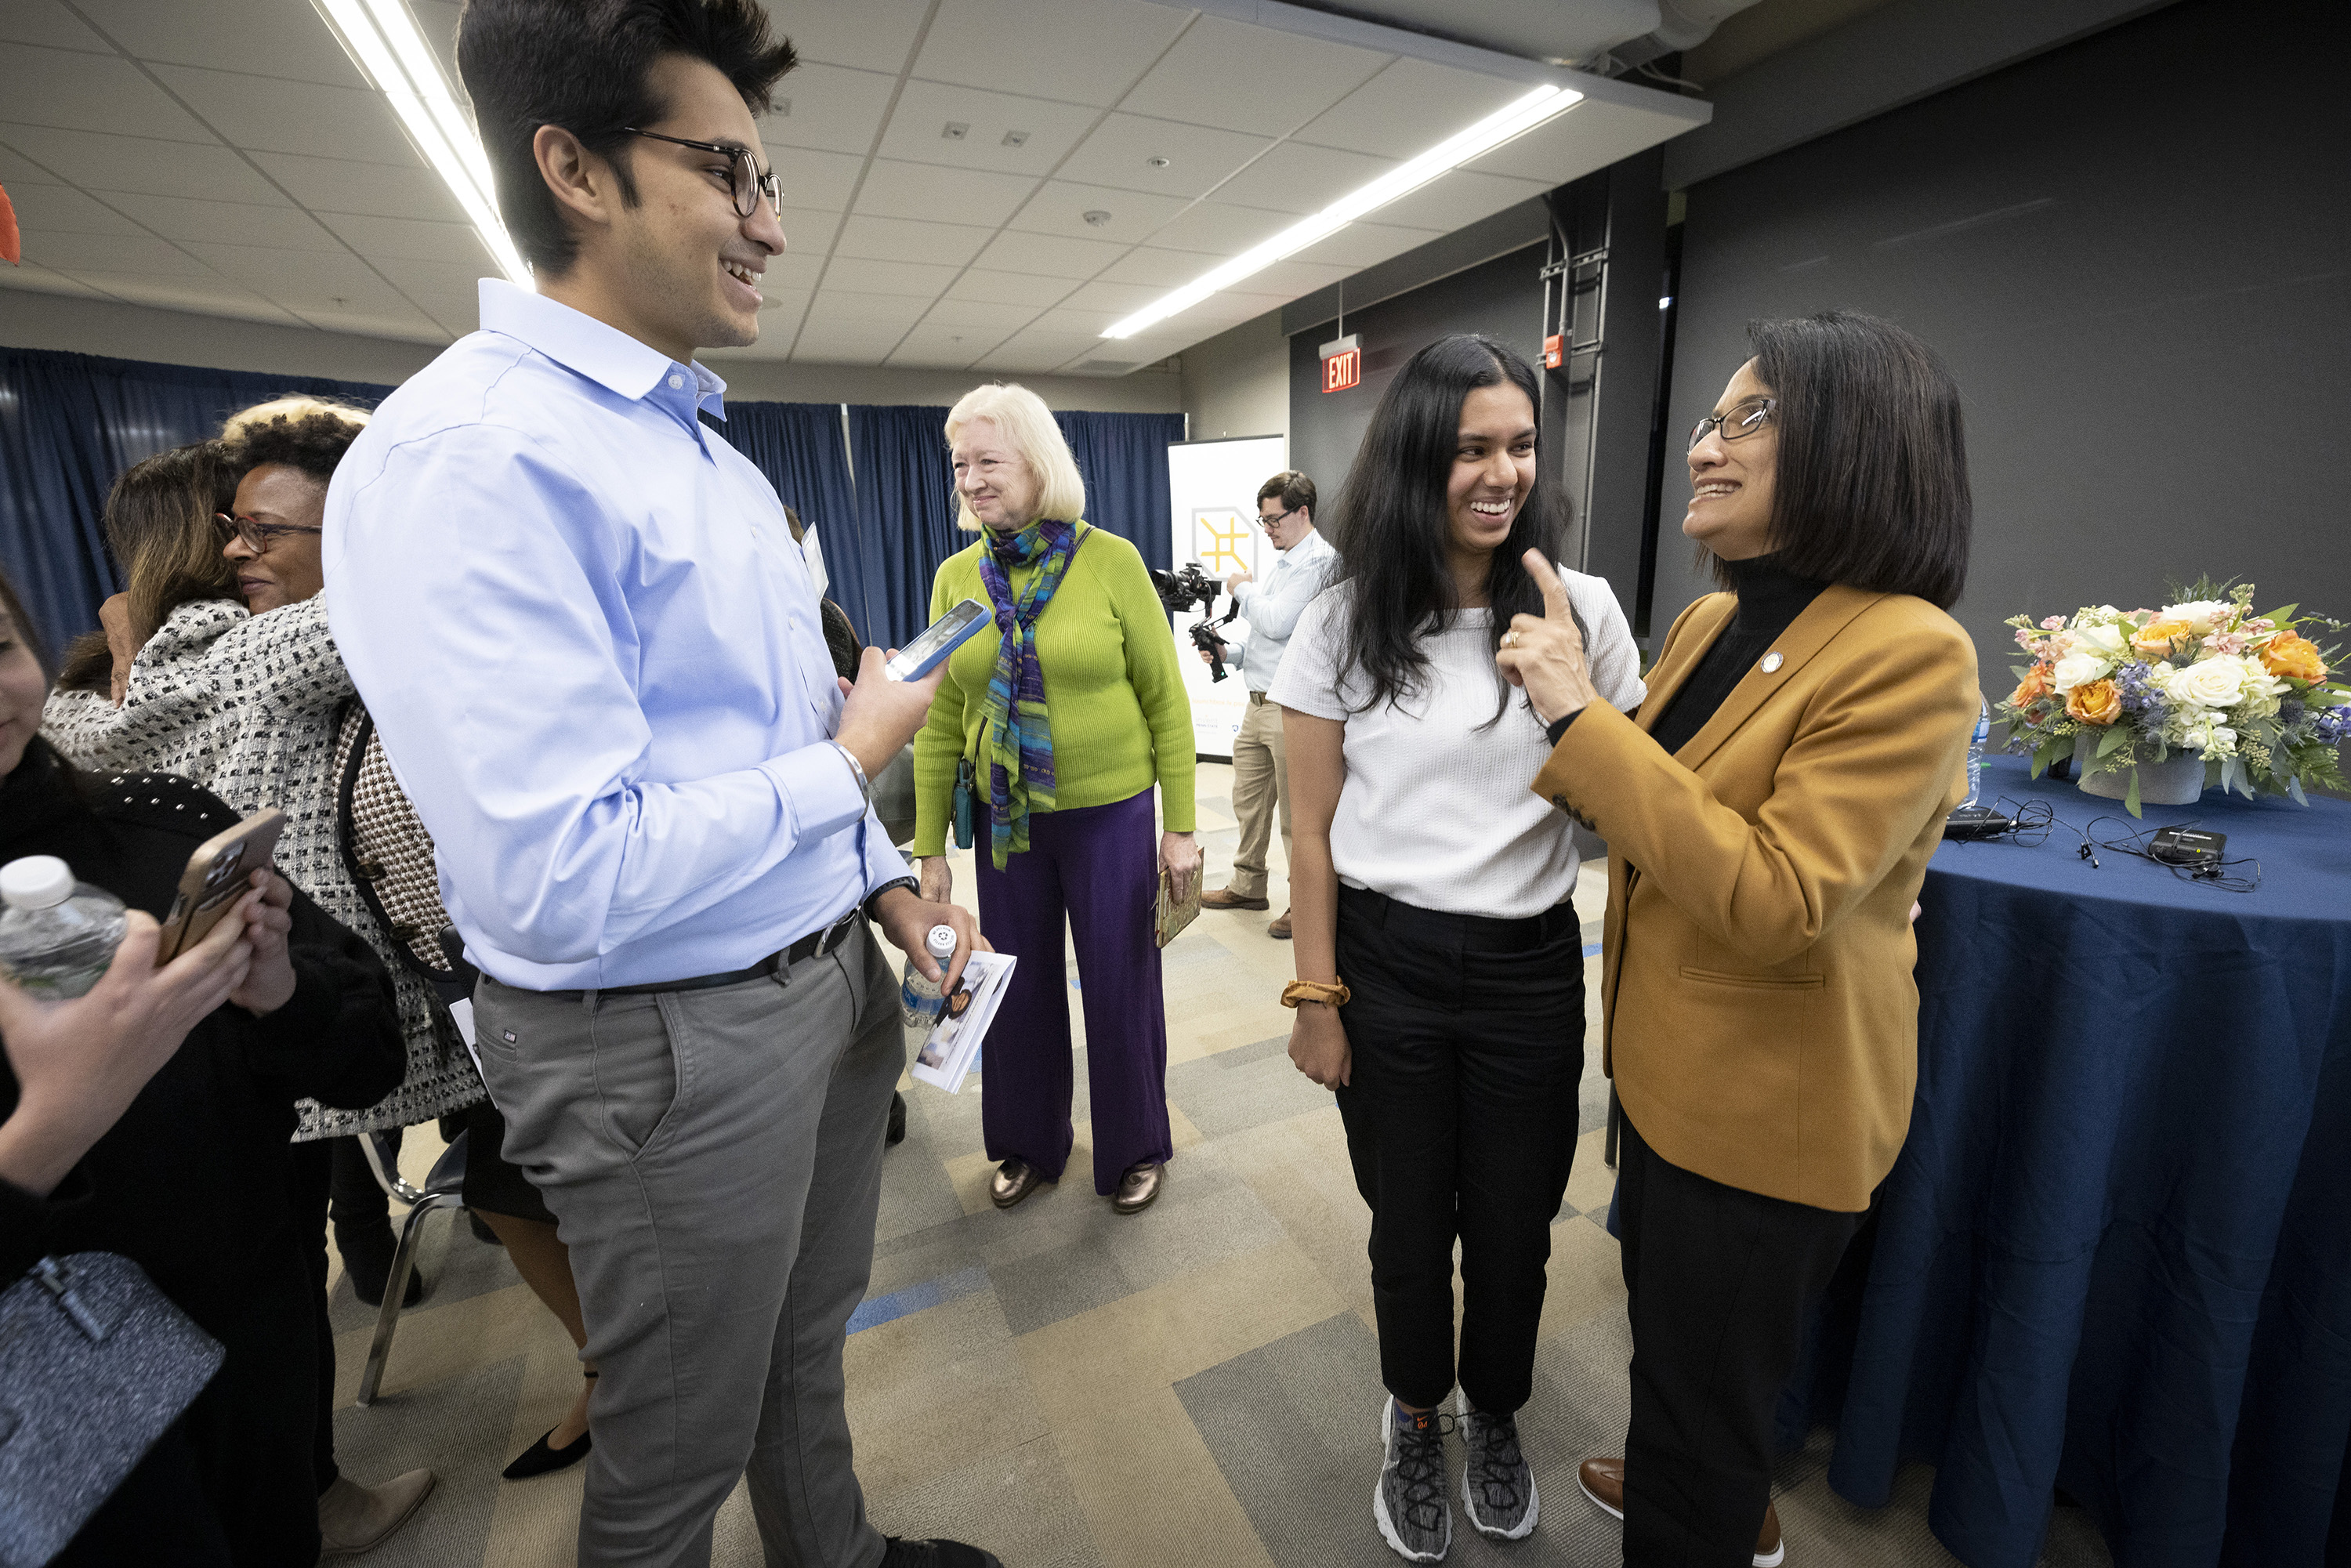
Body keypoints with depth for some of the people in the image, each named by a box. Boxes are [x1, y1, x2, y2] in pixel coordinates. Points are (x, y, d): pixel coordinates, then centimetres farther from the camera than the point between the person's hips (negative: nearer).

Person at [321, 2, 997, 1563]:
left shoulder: (712, 453, 10)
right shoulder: (466, 456, -20)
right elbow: (562, 881, -28)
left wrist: (889, 882, 4)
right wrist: (854, 759, -16)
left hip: (830, 976, 9)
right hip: (674, 1041, -8)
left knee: (810, 1345, 30)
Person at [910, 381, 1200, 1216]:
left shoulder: (1111, 561, -8)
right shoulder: (955, 577, 2)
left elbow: (1167, 701, -6)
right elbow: (941, 722, 4)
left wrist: (1181, 825, -7)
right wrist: (929, 847, 4)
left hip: (1111, 814, -3)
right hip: (1005, 818, 3)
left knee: (1120, 986, 10)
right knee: (1019, 984, 16)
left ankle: (1134, 1147, 36)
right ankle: (1030, 1142, 42)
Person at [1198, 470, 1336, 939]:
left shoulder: (1318, 559, -10)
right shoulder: (1285, 562, 20)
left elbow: (1276, 623, -20)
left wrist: (1244, 589, -4)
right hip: (1260, 703, 10)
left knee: (1296, 811, -1)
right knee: (1248, 799, 16)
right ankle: (1247, 886, 31)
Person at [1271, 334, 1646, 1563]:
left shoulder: (1581, 607, -3)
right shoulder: (1345, 624, -5)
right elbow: (1314, 837, -3)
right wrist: (1317, 996, -3)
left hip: (1529, 967, 1)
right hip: (1386, 962, 0)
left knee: (1512, 1225, 18)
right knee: (1409, 1223, 17)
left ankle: (1493, 1417, 51)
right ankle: (1414, 1422, 48)